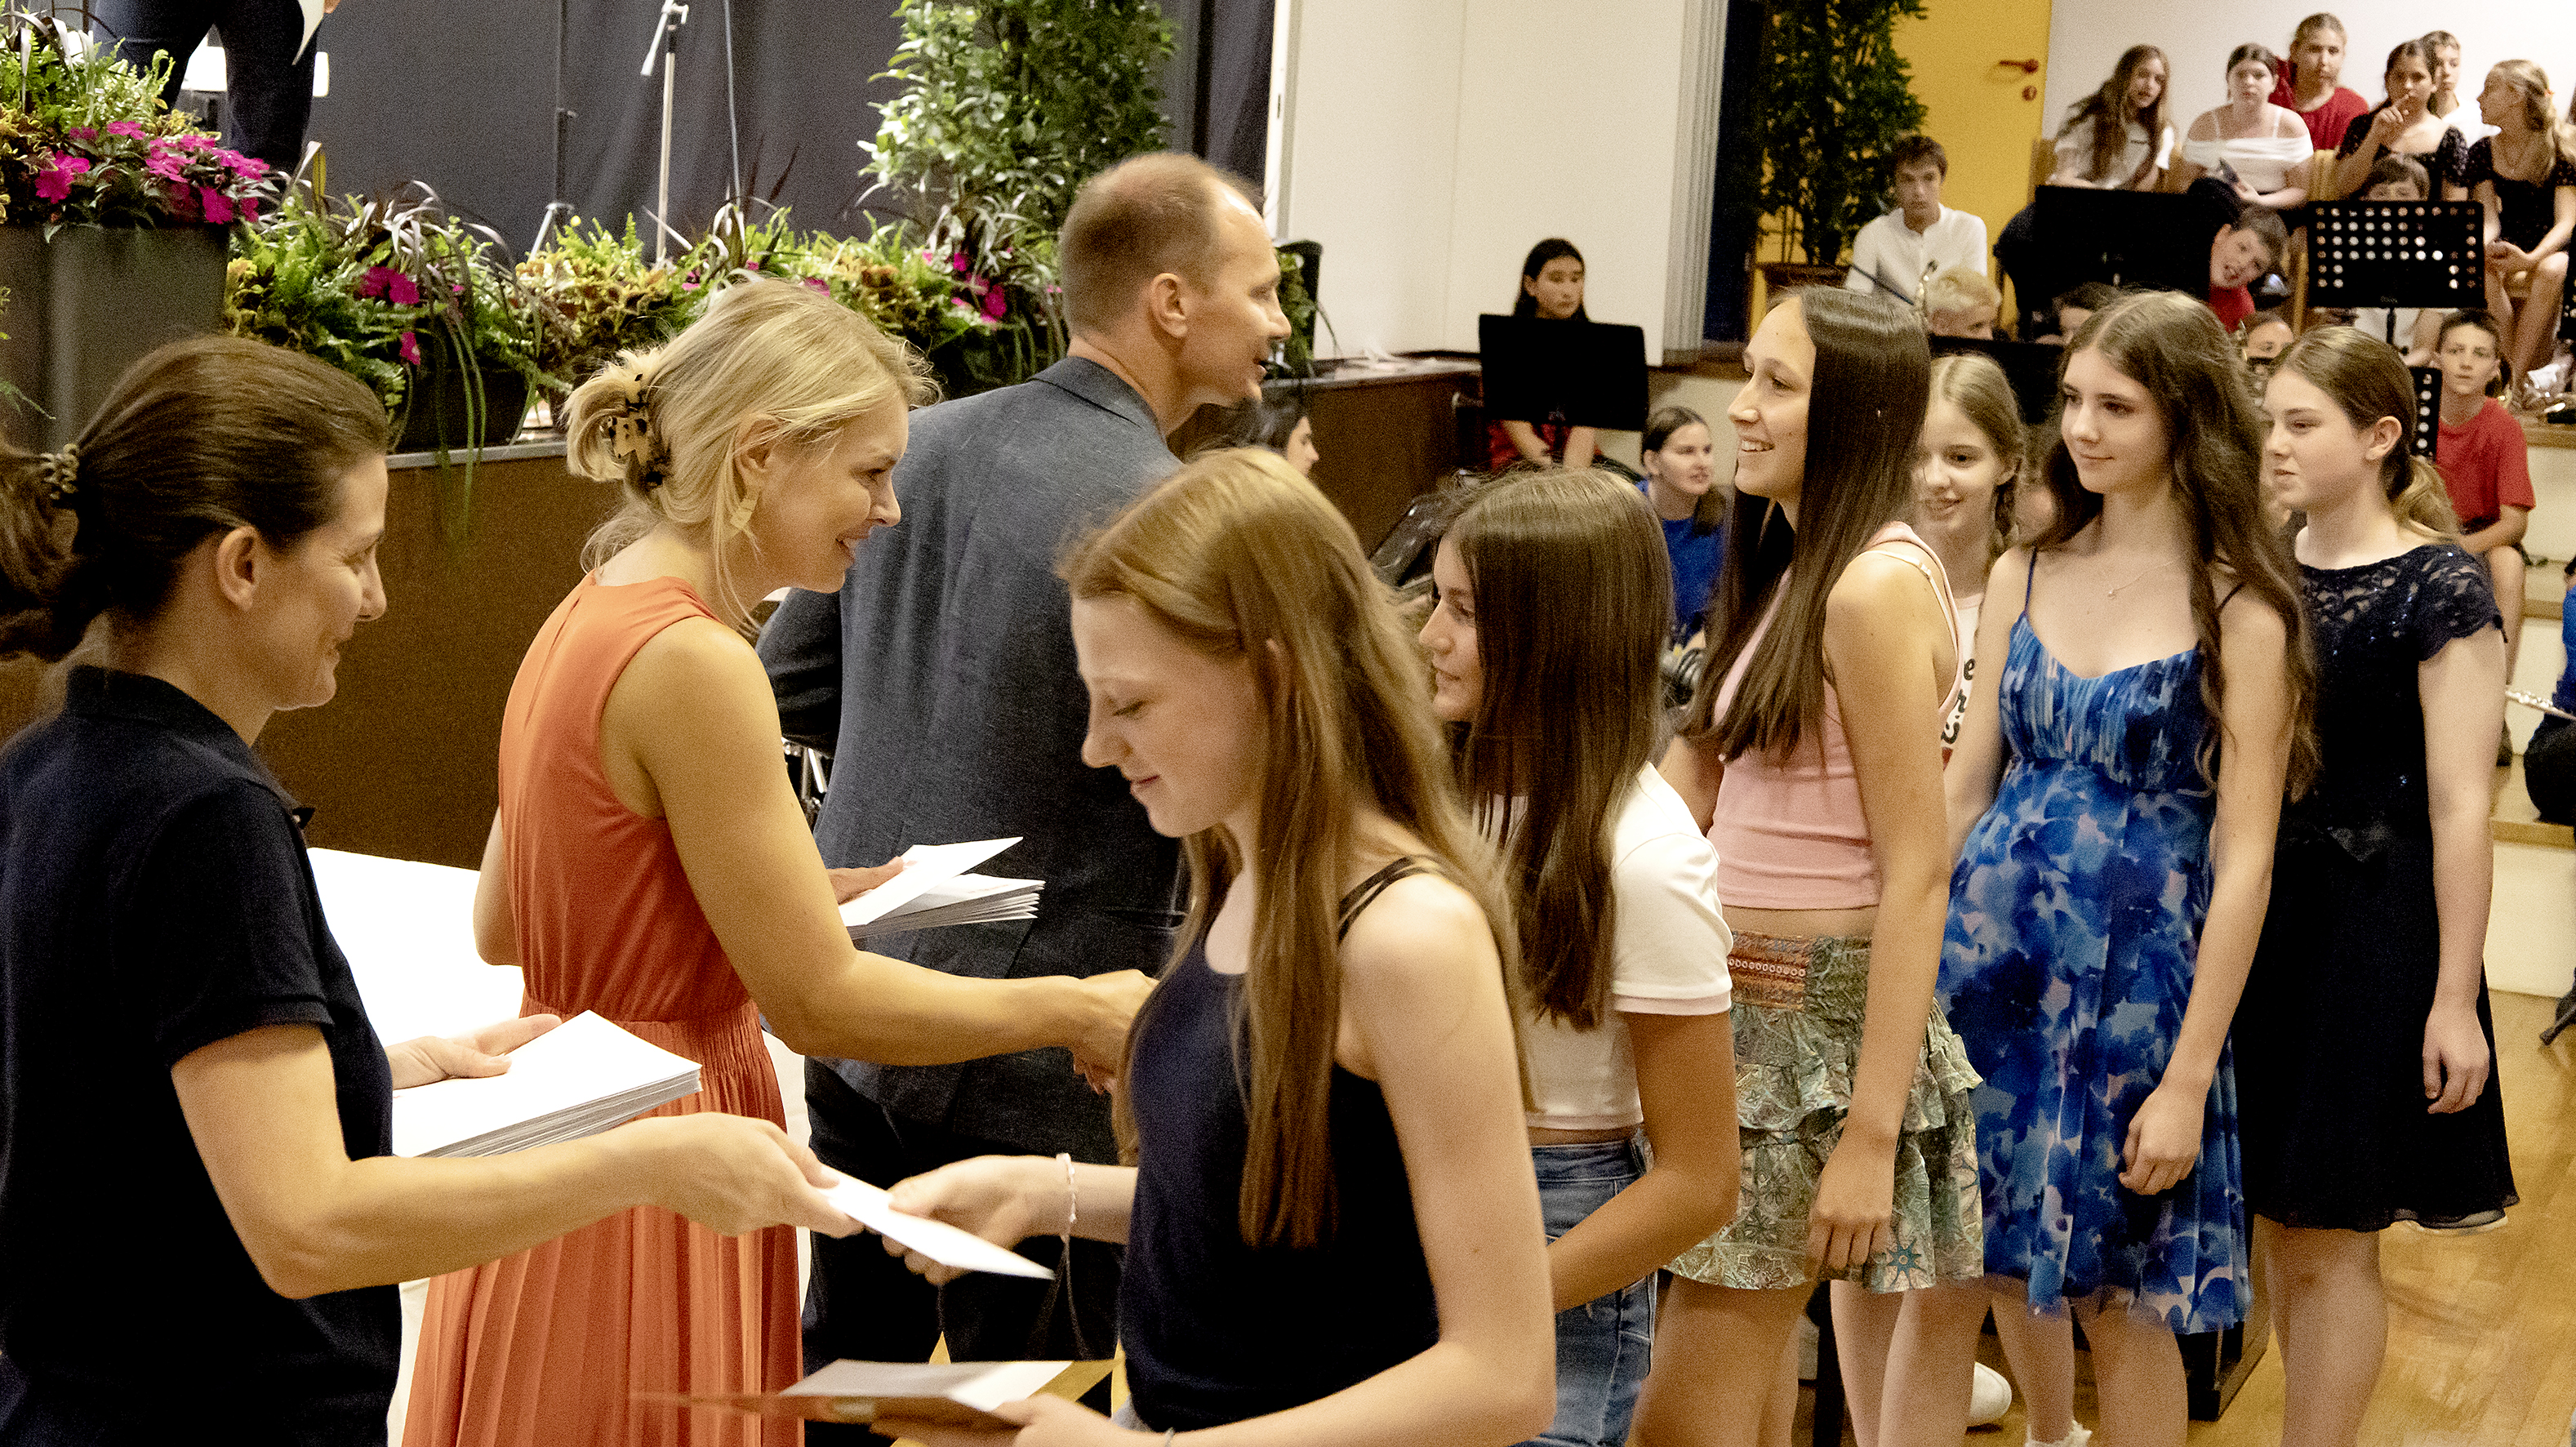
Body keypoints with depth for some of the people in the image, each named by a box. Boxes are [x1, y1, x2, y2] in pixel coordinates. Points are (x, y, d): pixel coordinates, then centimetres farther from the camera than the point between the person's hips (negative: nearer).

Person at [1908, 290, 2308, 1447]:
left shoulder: (2238, 612, -8)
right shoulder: (2024, 575, 6)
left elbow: (2244, 857, -9)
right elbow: (1960, 790, 10)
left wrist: (2190, 1076, -12)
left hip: (2134, 981, -4)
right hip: (1984, 959, 4)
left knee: (2121, 1304, 9)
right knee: (1938, 1278, 7)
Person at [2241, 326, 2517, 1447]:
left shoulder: (2439, 588, -10)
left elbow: (2459, 805, -12)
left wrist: (2456, 998, -14)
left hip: (2372, 922, -6)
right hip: (2251, 905, 6)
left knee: (2329, 1239, 0)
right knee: (2275, 1222, 11)